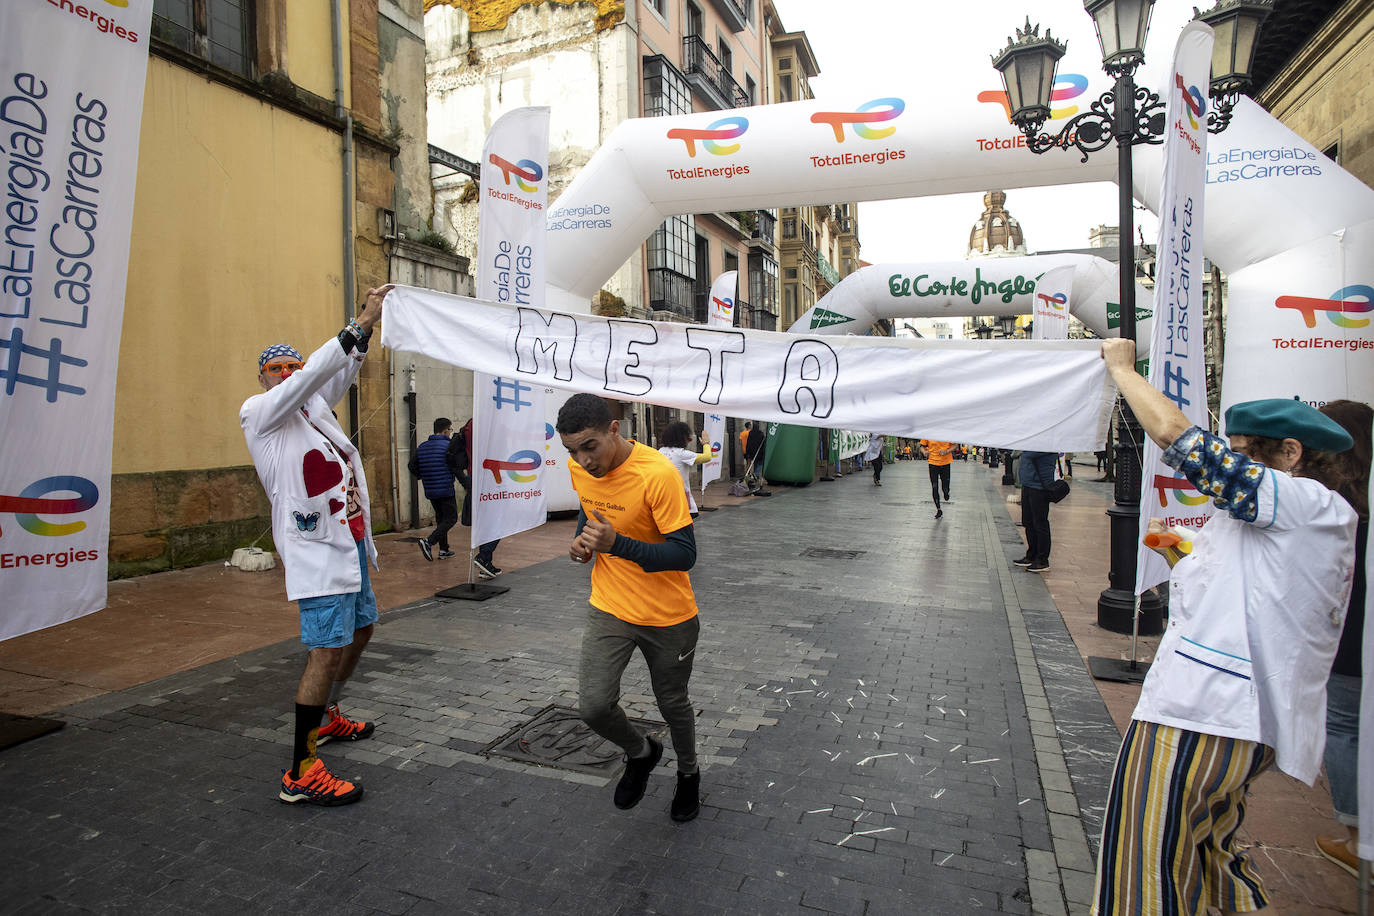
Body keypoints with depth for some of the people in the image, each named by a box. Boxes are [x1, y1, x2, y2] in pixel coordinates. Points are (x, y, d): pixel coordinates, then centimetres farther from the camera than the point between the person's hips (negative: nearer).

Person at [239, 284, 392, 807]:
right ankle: (301, 773, -4)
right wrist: (362, 323, -23)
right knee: (327, 649, -12)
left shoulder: (313, 407, 15)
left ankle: (327, 718, 41)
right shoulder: (258, 412, -7)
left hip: (350, 543, 9)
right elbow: (314, 374, -20)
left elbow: (341, 372, 9)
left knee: (361, 627, 21)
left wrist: (367, 325, -7)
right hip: (316, 550, -9)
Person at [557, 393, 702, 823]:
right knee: (593, 706, -7)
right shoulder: (580, 470, -7)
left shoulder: (659, 474, -27)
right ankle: (641, 752, 27)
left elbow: (684, 554, -25)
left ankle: (688, 774, 47)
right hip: (609, 609, 4)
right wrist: (582, 539, -5)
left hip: (668, 616, -4)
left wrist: (618, 544, -36)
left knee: (672, 703, 15)